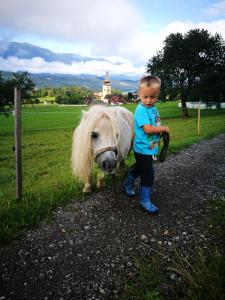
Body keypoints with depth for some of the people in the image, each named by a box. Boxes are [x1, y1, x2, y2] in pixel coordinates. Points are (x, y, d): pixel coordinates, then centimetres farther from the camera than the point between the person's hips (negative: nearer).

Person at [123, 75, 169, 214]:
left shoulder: (153, 108, 6)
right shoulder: (141, 110, -22)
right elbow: (148, 129, -30)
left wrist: (161, 133, 4)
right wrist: (164, 128, -18)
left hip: (150, 148, 9)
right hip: (143, 149, -9)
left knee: (139, 168, 25)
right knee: (148, 175, -2)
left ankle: (127, 184, 47)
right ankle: (145, 200, 13)